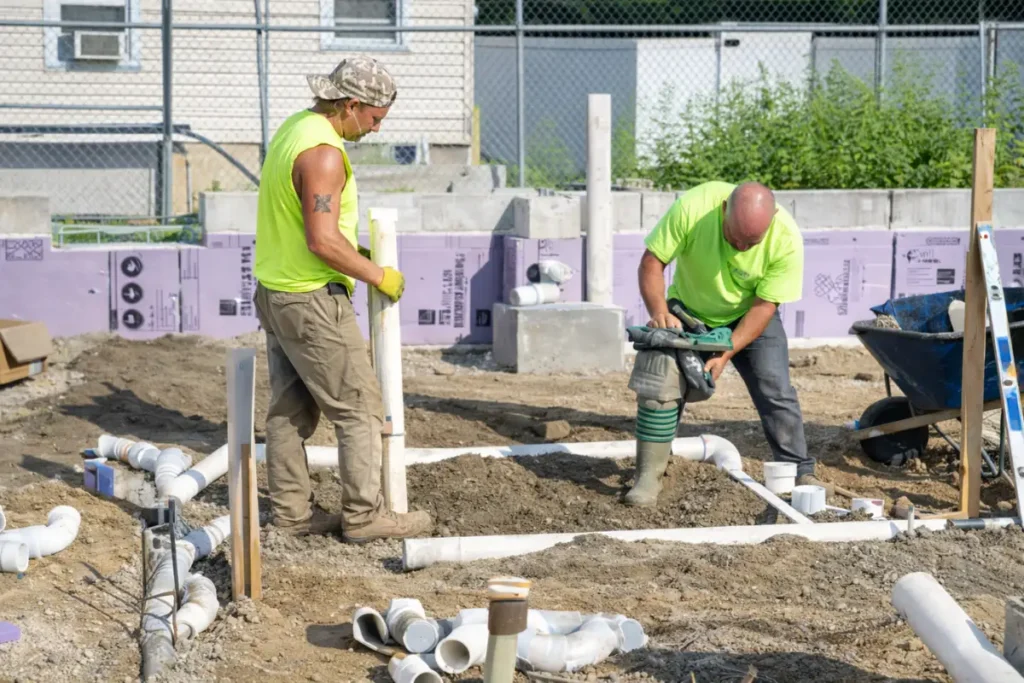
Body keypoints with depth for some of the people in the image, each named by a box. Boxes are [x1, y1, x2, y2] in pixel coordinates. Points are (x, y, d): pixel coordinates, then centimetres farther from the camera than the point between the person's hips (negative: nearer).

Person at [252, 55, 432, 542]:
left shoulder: (294, 128, 10)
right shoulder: (323, 153, -22)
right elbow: (323, 241, -27)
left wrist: (355, 256, 15)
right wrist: (378, 277, -15)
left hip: (275, 291, 10)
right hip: (311, 300, -10)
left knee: (290, 408, 14)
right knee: (359, 408, -2)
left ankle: (291, 510, 20)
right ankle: (364, 515, 1)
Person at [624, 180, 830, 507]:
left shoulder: (787, 238, -30)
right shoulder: (693, 206, -33)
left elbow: (764, 306, -22)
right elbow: (652, 261, -23)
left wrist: (726, 354, -30)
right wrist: (659, 312, -38)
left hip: (749, 316, 0)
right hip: (686, 311, 0)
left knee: (775, 390, -9)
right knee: (660, 382, -13)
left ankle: (800, 473, 6)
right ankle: (648, 477, -3)